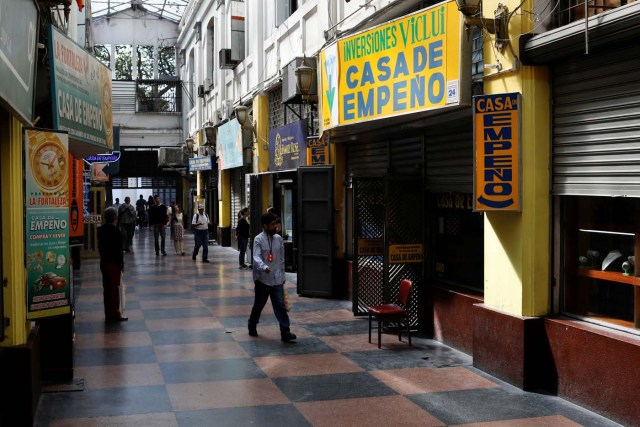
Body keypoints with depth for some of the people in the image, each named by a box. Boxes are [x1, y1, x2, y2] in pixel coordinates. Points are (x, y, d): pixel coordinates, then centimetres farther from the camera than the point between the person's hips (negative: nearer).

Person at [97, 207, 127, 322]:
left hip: (104, 261, 8)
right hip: (114, 263, -8)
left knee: (107, 287, 13)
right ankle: (115, 313, 2)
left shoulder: (101, 229, 6)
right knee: (114, 288, -1)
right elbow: (118, 249, -17)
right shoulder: (115, 230, -18)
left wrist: (103, 257, 18)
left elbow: (100, 246, 12)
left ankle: (108, 313, 21)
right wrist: (121, 264, -10)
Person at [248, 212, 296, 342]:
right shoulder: (258, 239, -9)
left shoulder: (278, 238, 6)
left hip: (276, 279, 3)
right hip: (262, 279, -3)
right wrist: (264, 267, -41)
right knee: (258, 305, 11)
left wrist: (282, 275, 14)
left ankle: (285, 332, -6)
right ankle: (252, 327, 33)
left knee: (280, 305, -4)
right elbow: (256, 257, -22)